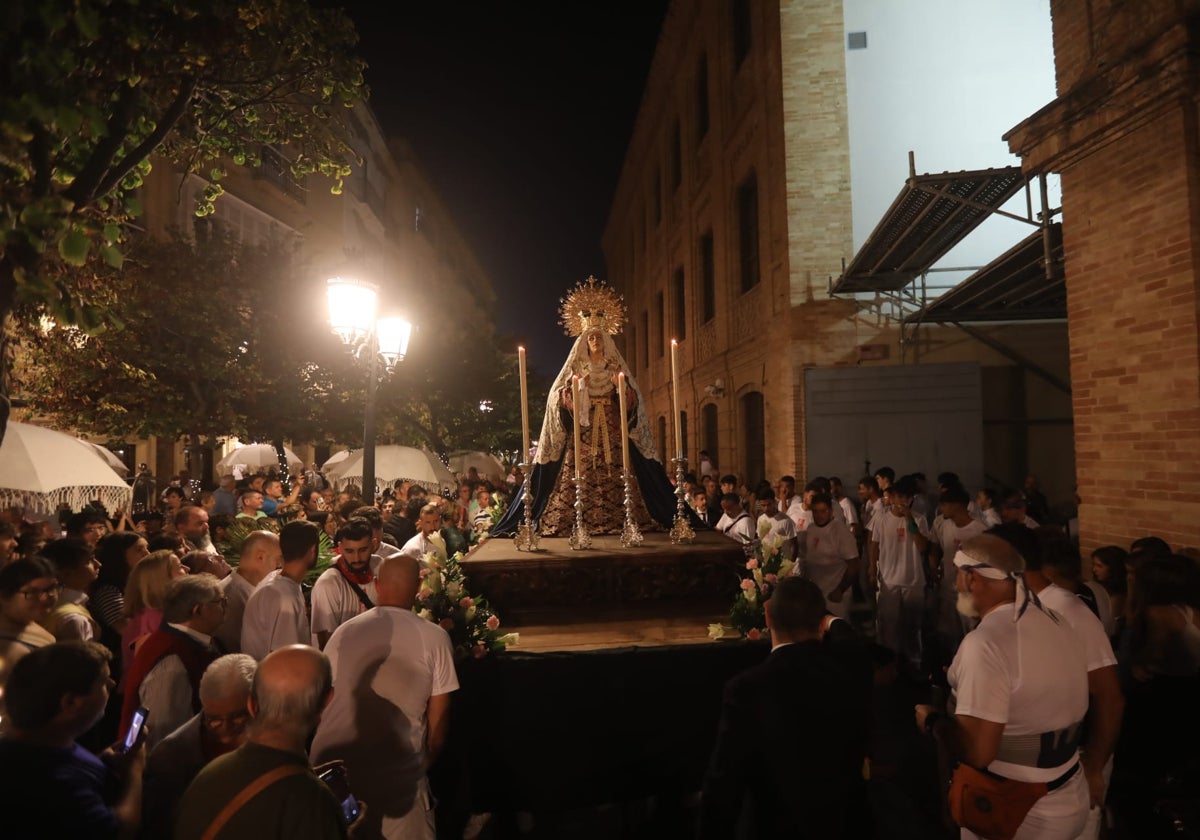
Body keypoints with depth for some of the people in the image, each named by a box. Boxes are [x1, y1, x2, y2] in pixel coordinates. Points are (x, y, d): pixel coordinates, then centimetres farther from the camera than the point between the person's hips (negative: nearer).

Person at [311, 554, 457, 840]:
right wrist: (429, 758, 13)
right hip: (397, 774, -3)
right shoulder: (434, 637, -8)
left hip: (330, 765, 3)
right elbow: (438, 713, -4)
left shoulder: (344, 631, 0)